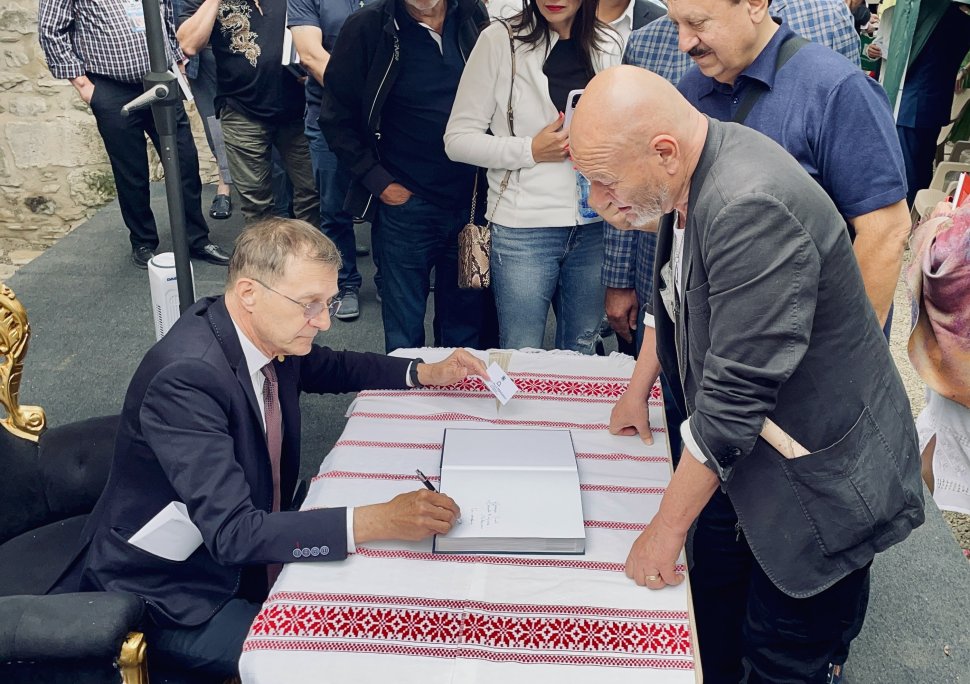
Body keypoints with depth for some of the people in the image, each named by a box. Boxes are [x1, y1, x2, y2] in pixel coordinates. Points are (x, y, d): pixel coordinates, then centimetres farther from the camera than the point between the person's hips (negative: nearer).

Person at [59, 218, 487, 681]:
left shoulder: (270, 333, -8)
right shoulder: (186, 376, -32)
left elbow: (329, 368, 15)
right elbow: (232, 533, -36)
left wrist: (426, 374, 3)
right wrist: (376, 520, -42)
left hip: (246, 552, 8)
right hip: (171, 601, -7)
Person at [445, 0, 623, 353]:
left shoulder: (609, 44, 5)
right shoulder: (500, 40, -6)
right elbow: (457, 139, -7)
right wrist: (530, 150, -16)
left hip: (595, 225, 4)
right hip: (524, 229, -4)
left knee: (581, 355, 17)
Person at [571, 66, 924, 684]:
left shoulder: (753, 209, -33)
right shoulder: (689, 177, -4)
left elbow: (734, 397, -30)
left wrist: (666, 529, -19)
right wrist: (640, 384, 16)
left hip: (817, 479, -8)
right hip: (742, 451, 8)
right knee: (714, 626, 22)